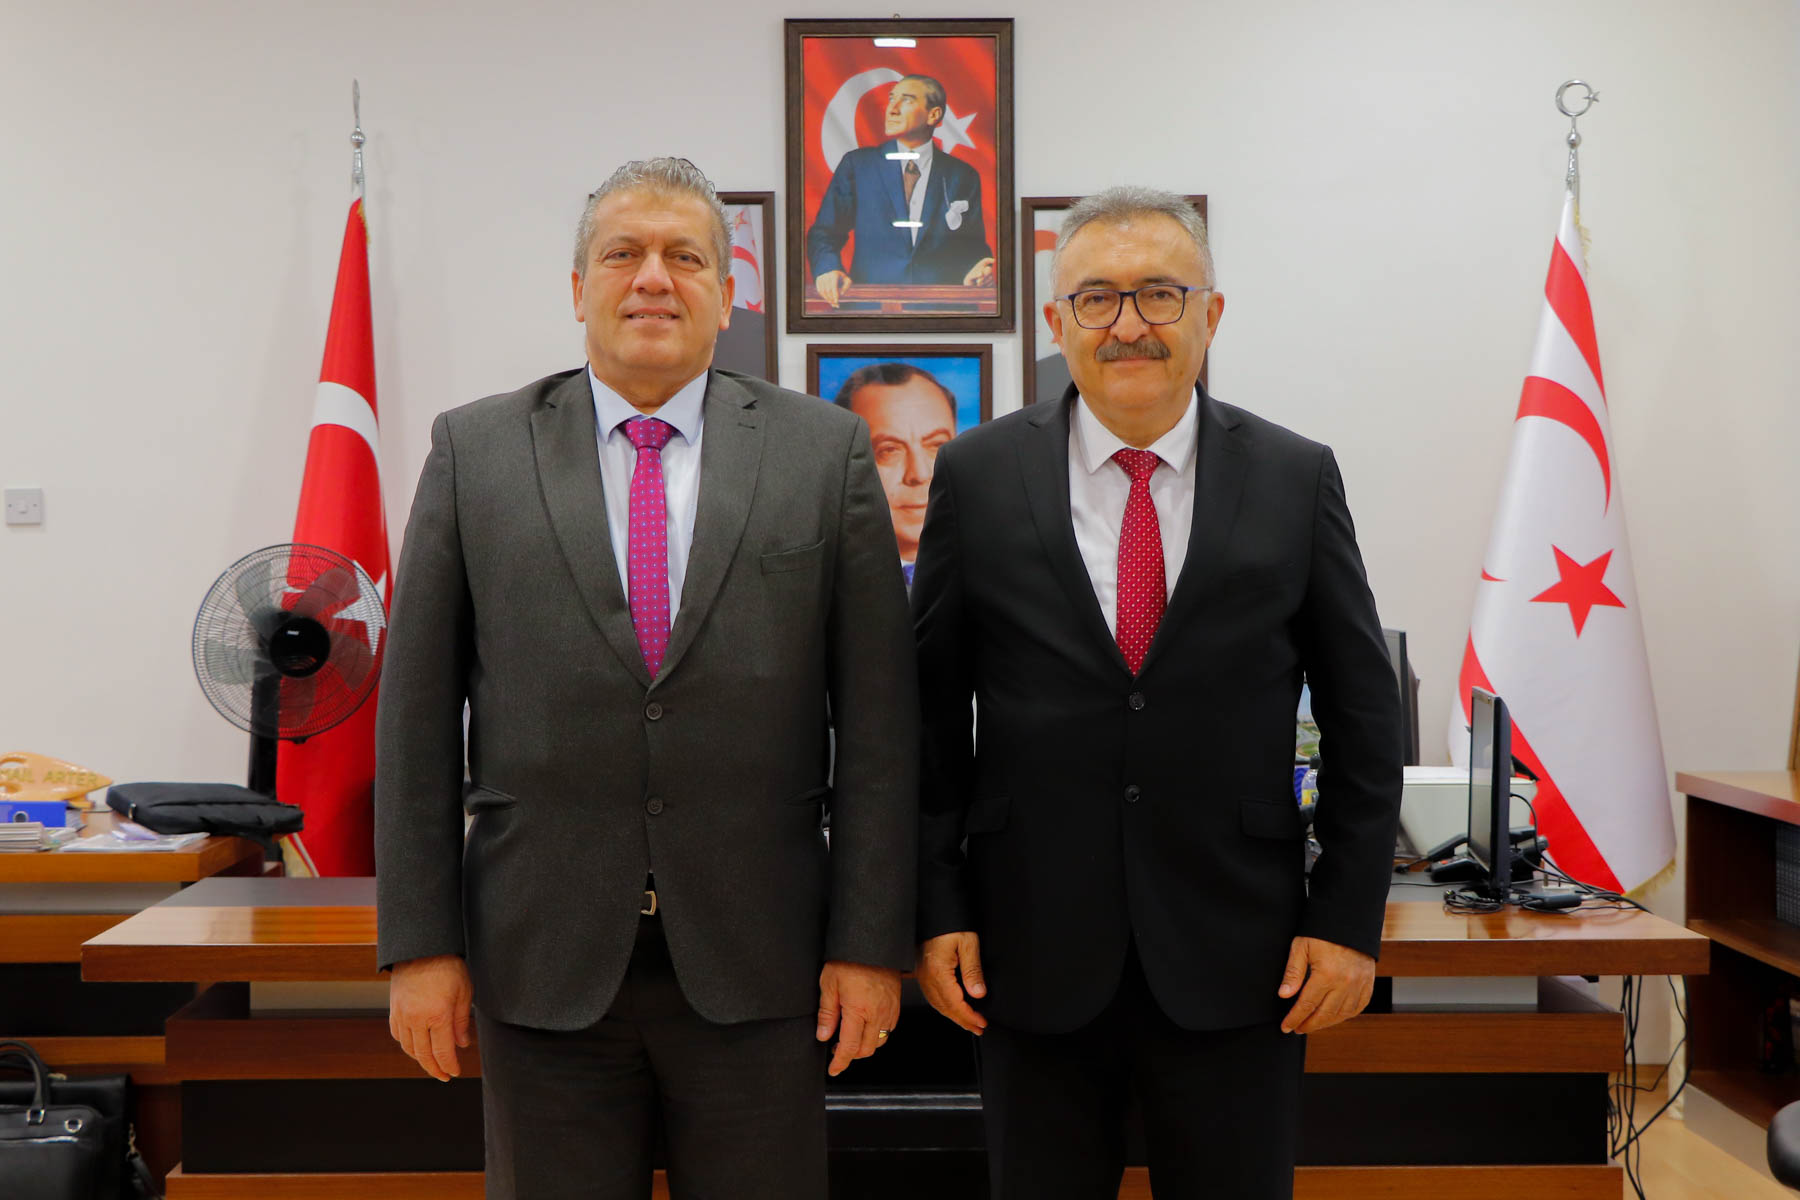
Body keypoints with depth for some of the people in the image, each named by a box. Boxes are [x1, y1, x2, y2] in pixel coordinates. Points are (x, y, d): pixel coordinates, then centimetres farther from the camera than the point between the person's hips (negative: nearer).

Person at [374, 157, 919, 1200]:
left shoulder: (827, 451, 2)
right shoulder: (475, 452, 4)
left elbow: (879, 718, 0)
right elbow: (418, 714, 3)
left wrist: (872, 942, -3)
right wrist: (420, 943, -1)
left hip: (756, 961, 0)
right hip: (542, 959, 1)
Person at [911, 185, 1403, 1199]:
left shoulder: (1297, 479, 1)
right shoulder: (977, 477, 0)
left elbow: (1365, 715, 4)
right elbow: (931, 712, 3)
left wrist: (1351, 921, -1)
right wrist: (939, 909, -1)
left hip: (1238, 959, 0)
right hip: (1033, 955, 0)